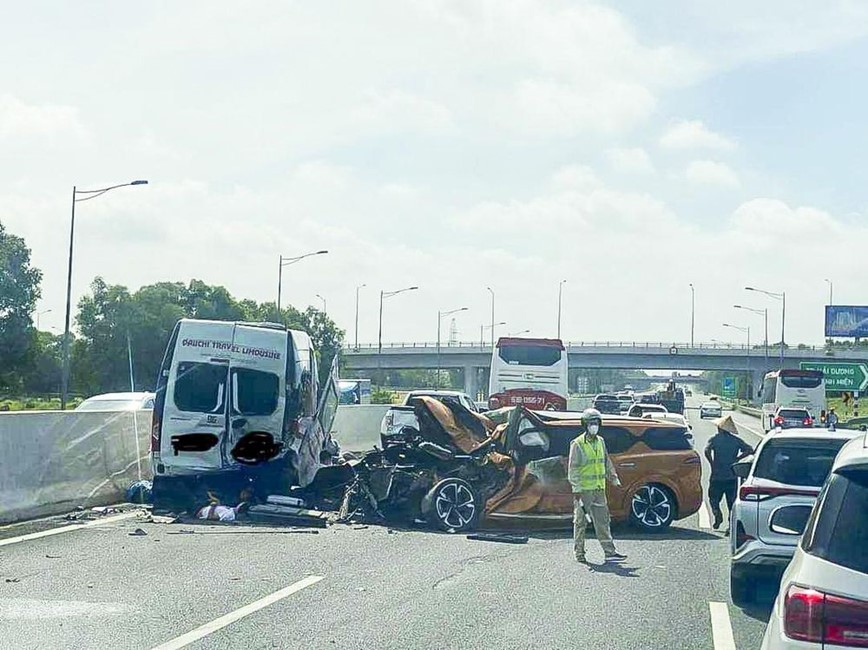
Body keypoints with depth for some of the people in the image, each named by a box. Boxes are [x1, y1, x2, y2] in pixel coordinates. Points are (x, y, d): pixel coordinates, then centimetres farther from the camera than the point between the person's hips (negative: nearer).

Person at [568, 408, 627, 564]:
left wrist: (613, 476, 20)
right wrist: (576, 488, -15)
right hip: (583, 489, -6)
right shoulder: (577, 444, -8)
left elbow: (606, 461, 24)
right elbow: (572, 468, -10)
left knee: (602, 521, 4)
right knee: (580, 522, 3)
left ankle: (610, 552, 3)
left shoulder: (600, 442, 11)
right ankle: (579, 553, 11)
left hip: (599, 489, 6)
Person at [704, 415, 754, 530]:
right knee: (732, 503, 7)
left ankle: (718, 514, -11)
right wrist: (736, 459, 0)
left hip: (717, 476, -3)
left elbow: (707, 451, -20)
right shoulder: (736, 440, 6)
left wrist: (712, 464, -10)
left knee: (713, 498, 13)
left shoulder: (715, 439, -4)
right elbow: (750, 450, -2)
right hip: (732, 477, 3)